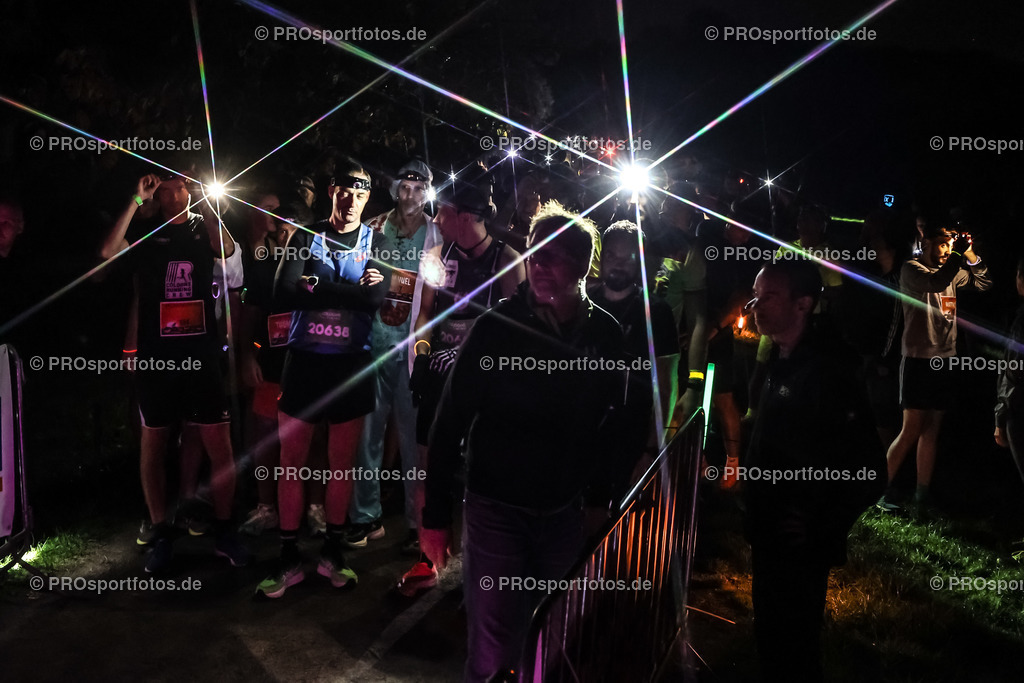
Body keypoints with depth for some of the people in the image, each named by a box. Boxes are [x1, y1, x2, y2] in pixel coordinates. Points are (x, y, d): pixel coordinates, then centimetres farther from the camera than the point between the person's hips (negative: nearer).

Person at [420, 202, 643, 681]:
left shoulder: (605, 335, -3)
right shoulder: (496, 327, -12)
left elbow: (620, 423, 7)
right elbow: (450, 422, -9)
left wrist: (608, 498, 6)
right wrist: (436, 514, -9)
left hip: (565, 511, 3)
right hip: (496, 509, -3)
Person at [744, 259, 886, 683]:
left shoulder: (828, 373, -23)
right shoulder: (782, 362, 6)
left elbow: (868, 473, -25)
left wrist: (821, 532, -17)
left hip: (799, 547, -8)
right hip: (770, 536, 9)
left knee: (793, 647, 7)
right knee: (770, 635, 22)